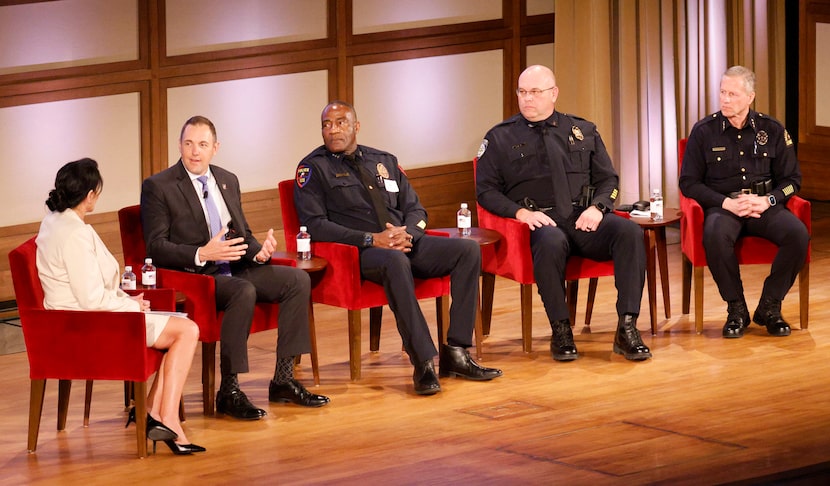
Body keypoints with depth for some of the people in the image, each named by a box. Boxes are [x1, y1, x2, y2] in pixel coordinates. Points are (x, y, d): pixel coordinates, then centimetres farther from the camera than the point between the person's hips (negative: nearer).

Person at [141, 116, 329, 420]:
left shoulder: (228, 181, 17)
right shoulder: (157, 187, -3)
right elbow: (156, 247, -10)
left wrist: (259, 252, -4)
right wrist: (201, 255, -25)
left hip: (235, 269, 7)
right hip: (194, 278, -7)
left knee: (298, 279, -12)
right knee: (244, 292, -35)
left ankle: (283, 380, -8)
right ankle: (229, 392, -28)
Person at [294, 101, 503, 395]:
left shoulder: (384, 161, 22)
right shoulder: (314, 167, 5)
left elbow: (416, 209, 20)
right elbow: (314, 225, -6)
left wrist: (407, 233, -6)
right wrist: (370, 239, -15)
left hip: (406, 242, 6)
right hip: (358, 253, -6)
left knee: (468, 250, -18)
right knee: (395, 262, -40)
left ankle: (456, 354, -22)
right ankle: (423, 363, -41)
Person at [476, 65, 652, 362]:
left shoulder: (583, 132, 18)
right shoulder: (501, 138, 11)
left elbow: (608, 180, 18)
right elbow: (486, 190, 7)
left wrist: (596, 207, -5)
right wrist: (521, 212, -10)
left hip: (584, 219, 3)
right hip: (540, 223, -3)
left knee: (630, 232, -28)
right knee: (551, 243, -40)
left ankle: (627, 329, -29)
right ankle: (560, 331, -27)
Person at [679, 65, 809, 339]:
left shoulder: (772, 130, 8)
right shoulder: (704, 131, 3)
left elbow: (792, 180, 11)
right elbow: (689, 183, 2)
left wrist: (767, 201, -9)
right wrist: (726, 203, -12)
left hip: (765, 206, 2)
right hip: (722, 206, -2)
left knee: (798, 234, -30)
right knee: (715, 234, -38)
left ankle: (769, 308, -11)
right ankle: (736, 309, -19)